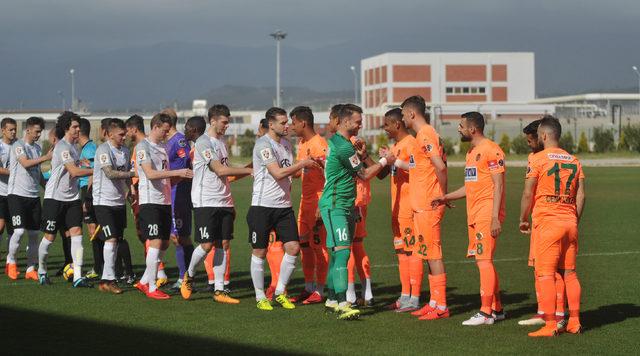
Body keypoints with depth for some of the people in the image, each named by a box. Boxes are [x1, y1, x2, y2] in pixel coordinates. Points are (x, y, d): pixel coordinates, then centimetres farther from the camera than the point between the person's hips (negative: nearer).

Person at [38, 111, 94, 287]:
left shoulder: (73, 145, 12)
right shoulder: (62, 147, -16)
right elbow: (74, 171, -23)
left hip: (72, 197, 7)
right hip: (55, 196, -7)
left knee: (76, 233, -6)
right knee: (50, 236, 2)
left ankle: (78, 276, -10)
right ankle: (41, 271, 24)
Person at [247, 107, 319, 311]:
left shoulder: (286, 143, 12)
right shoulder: (263, 144, -14)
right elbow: (278, 173, -21)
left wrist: (308, 167, 7)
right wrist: (303, 163, -13)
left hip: (284, 206, 7)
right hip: (262, 205, -7)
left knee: (293, 248, -2)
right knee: (259, 252, 2)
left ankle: (280, 292, 12)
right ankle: (260, 296, 14)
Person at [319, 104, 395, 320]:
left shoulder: (335, 141, 15)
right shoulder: (343, 147, -17)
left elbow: (358, 171, 21)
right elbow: (365, 174, -9)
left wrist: (362, 155, 6)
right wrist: (384, 161, 1)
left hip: (345, 205, 11)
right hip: (335, 206, -11)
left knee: (337, 252, 12)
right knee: (342, 251, -17)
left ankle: (332, 298, 18)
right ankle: (342, 304, -23)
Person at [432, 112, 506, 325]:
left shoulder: (491, 150, -11)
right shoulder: (472, 152, 18)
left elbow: (498, 185, -16)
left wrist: (495, 217, -21)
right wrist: (446, 198, 20)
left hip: (487, 215, -10)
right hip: (474, 215, 10)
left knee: (484, 260, -11)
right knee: (482, 261, 11)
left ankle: (486, 313, -10)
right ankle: (497, 309, 18)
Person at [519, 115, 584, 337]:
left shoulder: (538, 159, -6)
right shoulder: (574, 161, 11)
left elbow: (528, 194, -7)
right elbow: (581, 195, 10)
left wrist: (523, 220, 5)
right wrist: (575, 222, 18)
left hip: (547, 222, -6)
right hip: (569, 222, 6)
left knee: (545, 275, -4)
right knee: (569, 273, 12)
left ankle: (550, 325, -8)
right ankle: (574, 322, 13)